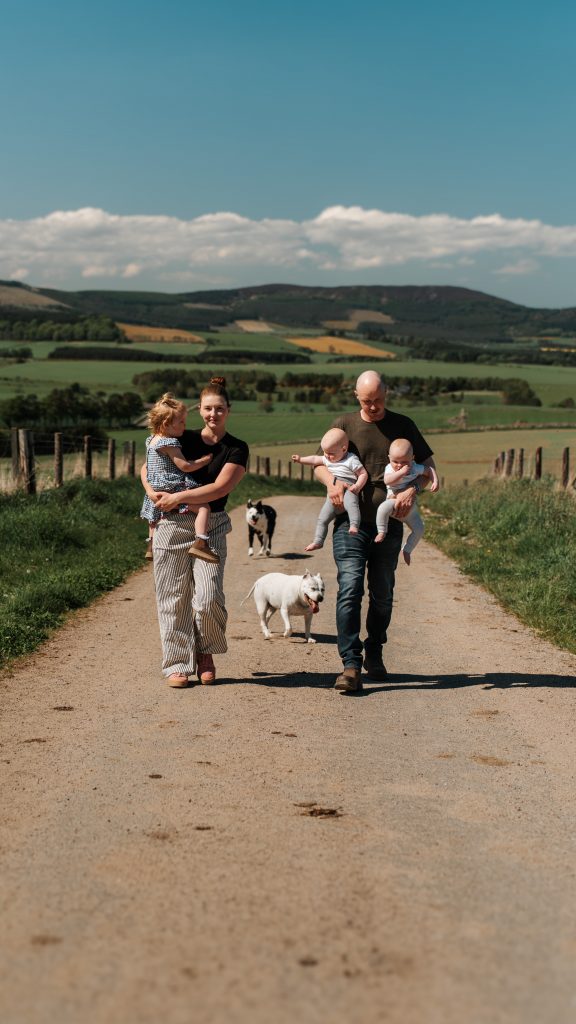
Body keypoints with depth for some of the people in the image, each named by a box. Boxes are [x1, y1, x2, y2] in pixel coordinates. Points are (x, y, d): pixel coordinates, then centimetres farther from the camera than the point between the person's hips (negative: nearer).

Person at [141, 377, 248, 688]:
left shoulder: (237, 449, 3)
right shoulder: (184, 438, 10)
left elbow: (219, 488, -10)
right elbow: (147, 466, 16)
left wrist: (178, 497, -15)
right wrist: (151, 490, -5)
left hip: (210, 527, -2)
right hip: (172, 525, 2)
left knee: (208, 597, -13)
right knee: (173, 599, 2)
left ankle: (205, 653, 14)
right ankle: (178, 665, 11)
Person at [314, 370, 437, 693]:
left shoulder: (403, 425, 7)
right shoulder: (344, 425, 5)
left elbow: (428, 464, 10)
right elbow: (320, 463, 10)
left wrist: (412, 490, -11)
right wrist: (332, 481, -13)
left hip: (389, 524, 2)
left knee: (382, 594, 11)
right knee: (350, 589, -14)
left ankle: (374, 654, 30)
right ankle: (351, 665, -16)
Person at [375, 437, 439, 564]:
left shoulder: (415, 468, -8)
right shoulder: (390, 468, -15)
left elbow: (429, 470, 5)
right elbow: (387, 480, -35)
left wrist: (435, 481, -11)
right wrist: (401, 472, -41)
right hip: (394, 501, -3)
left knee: (419, 530, -1)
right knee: (383, 508, -38)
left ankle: (406, 550, 20)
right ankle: (381, 532, -19)